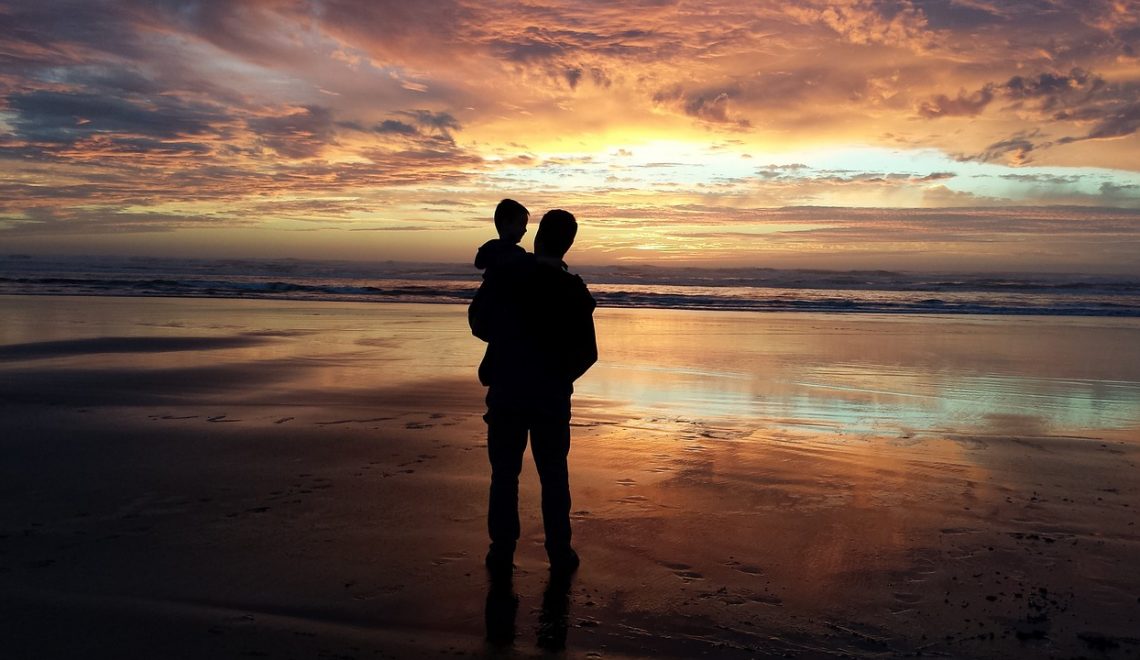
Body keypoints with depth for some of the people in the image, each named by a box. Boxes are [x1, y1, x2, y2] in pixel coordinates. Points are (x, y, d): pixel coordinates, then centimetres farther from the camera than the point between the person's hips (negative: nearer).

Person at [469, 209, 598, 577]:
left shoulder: (504, 277, -6)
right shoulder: (575, 292, -5)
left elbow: (478, 324, 6)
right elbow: (587, 353, -1)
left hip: (506, 393, 0)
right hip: (552, 398, 0)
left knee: (504, 474, 9)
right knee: (554, 477, 10)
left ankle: (502, 554, 13)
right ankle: (560, 554, 15)